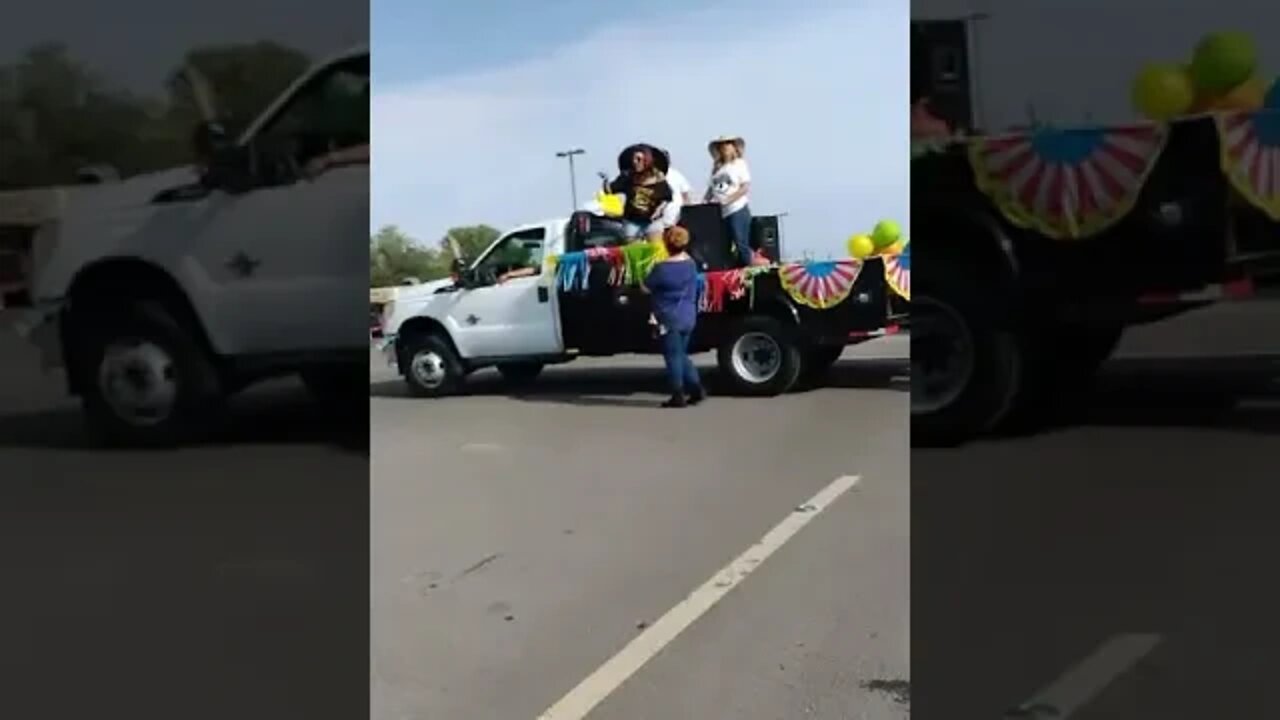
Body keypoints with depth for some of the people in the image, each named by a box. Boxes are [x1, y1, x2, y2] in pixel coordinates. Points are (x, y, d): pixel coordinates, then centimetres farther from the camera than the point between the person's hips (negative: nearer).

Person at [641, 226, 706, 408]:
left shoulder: (662, 268, -17)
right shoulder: (690, 263, 3)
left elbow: (646, 288, -6)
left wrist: (647, 274, 13)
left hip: (670, 319, -7)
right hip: (688, 317, 7)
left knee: (673, 357, 2)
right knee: (681, 355, 18)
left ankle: (678, 396, 6)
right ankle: (696, 389, 16)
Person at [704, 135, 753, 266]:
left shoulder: (740, 163, 1)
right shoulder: (717, 167, 13)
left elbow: (745, 187, -7)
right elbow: (711, 188, 15)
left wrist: (727, 200, -16)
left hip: (737, 210, -5)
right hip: (720, 212, 5)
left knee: (741, 243, -8)